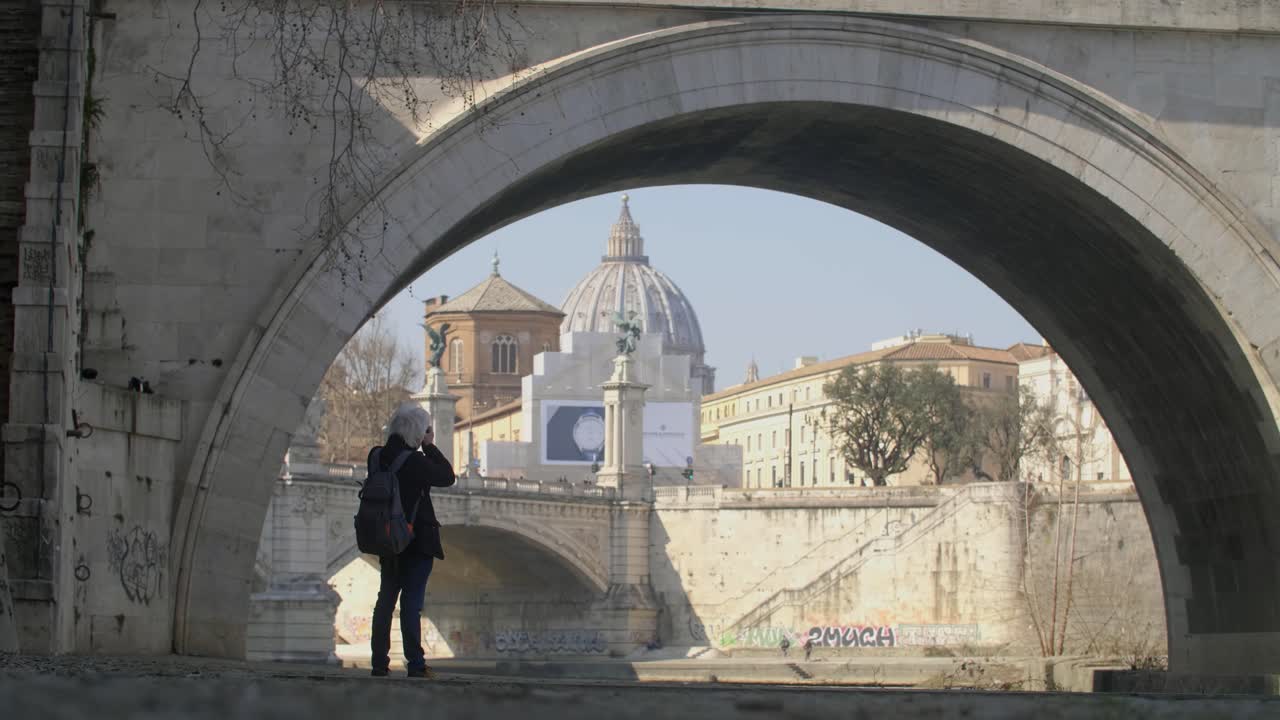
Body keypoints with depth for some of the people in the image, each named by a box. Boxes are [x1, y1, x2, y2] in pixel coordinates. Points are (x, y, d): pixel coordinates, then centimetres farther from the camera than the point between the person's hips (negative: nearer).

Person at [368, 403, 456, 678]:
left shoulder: (377, 457, 1)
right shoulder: (414, 461, -17)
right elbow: (447, 477, -7)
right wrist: (430, 447, -2)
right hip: (418, 540, -6)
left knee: (386, 599, 12)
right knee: (412, 600, -4)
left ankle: (379, 663, 13)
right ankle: (415, 664, -2)